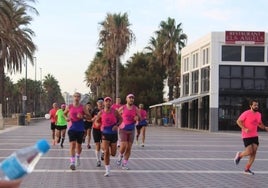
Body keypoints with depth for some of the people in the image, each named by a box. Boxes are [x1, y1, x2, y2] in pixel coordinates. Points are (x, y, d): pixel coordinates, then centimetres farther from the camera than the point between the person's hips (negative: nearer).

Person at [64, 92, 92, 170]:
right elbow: (64, 114, 19)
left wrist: (83, 116, -20)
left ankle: (77, 157, 41)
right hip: (72, 128, -1)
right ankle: (72, 162, -19)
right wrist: (67, 118, -2)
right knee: (72, 144, -15)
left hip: (80, 129, 1)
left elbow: (89, 116, -2)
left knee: (79, 145, 13)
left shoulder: (83, 107, -2)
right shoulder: (69, 107, 2)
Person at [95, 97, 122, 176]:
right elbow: (97, 121, 11)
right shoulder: (101, 113, -4)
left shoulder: (115, 112, -5)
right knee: (106, 152, -12)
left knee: (113, 153, 7)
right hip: (105, 134, -1)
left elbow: (120, 119, 7)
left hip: (113, 134, 1)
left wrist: (117, 125, -10)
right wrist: (101, 126, -8)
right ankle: (107, 170, -3)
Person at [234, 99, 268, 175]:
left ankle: (247, 169, 11)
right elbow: (238, 121, -10)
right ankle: (239, 155, 21)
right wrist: (244, 129, -23)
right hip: (246, 136, -6)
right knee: (249, 152, -12)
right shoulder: (246, 113, -13)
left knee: (254, 153, 1)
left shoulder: (259, 114, 7)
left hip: (255, 136, 6)